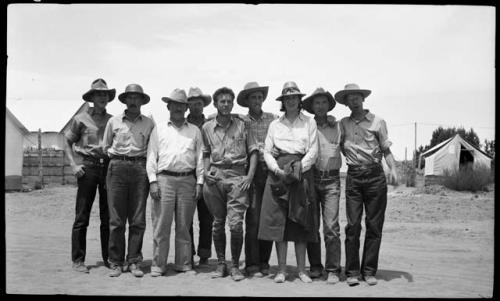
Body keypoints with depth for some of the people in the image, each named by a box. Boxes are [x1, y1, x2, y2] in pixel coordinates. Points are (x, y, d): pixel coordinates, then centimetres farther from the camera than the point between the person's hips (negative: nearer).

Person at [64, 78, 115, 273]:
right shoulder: (81, 119, 3)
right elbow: (67, 142, 8)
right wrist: (73, 165, -3)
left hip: (108, 167, 3)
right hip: (88, 167, -3)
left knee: (108, 217, 7)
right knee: (82, 216, -1)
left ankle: (108, 257, 16)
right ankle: (78, 260, 6)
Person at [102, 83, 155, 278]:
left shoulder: (149, 124, 9)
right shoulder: (113, 121, 10)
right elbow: (106, 147, 18)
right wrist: (118, 158, 7)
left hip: (140, 169, 0)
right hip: (117, 168, 0)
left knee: (138, 220, 0)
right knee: (116, 220, -1)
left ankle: (133, 262, 8)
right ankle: (116, 263, 7)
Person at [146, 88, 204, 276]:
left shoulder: (194, 131, 15)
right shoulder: (159, 129, 12)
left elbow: (199, 158, 11)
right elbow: (151, 156, 8)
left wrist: (199, 183, 3)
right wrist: (153, 181, -3)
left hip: (187, 180, 1)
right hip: (164, 179, -1)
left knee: (184, 226, 5)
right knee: (161, 225, -2)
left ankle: (184, 264, 14)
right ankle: (158, 265, 6)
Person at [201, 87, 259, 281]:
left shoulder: (241, 125, 5)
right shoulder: (207, 128, 11)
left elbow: (253, 151, 6)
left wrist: (250, 176, -4)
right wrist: (206, 171, 4)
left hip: (237, 176, -2)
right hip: (215, 177, 2)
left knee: (236, 223, -10)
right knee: (218, 223, 8)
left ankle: (235, 265, 5)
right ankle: (220, 263, 21)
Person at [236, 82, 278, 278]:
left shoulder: (272, 119, 10)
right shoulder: (242, 122, 7)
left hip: (271, 170, 2)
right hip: (253, 172, -2)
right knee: (253, 219, -4)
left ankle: (264, 263, 15)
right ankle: (252, 265, 3)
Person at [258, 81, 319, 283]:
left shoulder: (309, 122, 10)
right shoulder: (275, 124, 14)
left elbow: (313, 151, 1)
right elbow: (267, 152, 9)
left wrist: (298, 168, -13)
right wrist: (278, 170, -8)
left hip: (302, 171, -1)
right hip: (278, 172, 1)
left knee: (300, 222, -1)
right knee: (278, 220, -3)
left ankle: (301, 269, 7)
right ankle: (281, 270, 4)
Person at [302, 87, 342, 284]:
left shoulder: (337, 126, 10)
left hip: (331, 180, 0)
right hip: (310, 178, 1)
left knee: (331, 226, -7)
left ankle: (333, 269, 1)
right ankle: (315, 266, 17)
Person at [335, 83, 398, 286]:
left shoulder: (377, 121, 8)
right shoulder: (343, 124, 13)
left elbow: (386, 149, 6)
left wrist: (393, 169, -8)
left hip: (375, 174, -1)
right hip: (353, 176, 1)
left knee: (374, 225, 1)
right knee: (353, 225, -2)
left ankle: (369, 271, 10)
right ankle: (352, 271, 5)